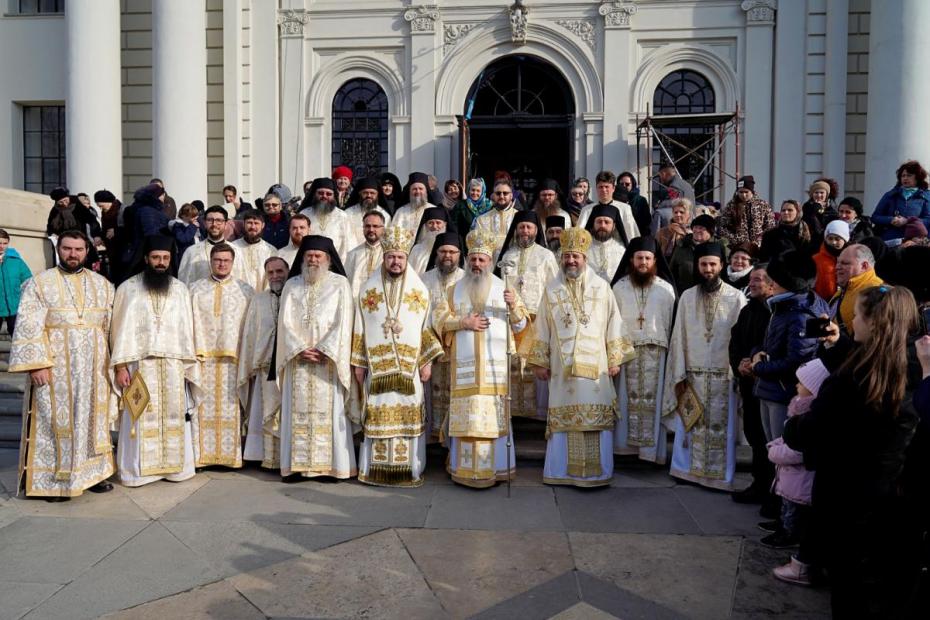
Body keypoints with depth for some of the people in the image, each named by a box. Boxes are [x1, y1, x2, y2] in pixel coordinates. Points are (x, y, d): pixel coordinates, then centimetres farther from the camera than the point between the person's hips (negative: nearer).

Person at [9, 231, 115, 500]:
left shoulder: (102, 284, 9)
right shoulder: (40, 282, -1)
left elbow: (112, 326, 10)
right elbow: (28, 327, -8)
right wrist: (37, 364, -17)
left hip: (93, 367, 4)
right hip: (54, 367, -3)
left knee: (92, 419, 10)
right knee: (55, 422, 2)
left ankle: (91, 472, 21)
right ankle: (53, 481, 12)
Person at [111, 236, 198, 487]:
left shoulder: (180, 289, 8)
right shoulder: (128, 288, 1)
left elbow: (186, 329, 8)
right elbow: (121, 329, -2)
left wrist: (188, 365, 3)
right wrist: (120, 366, -8)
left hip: (173, 366, 2)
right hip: (140, 365, -2)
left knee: (174, 417, 7)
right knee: (141, 419, 2)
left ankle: (174, 466, 17)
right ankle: (138, 469, 12)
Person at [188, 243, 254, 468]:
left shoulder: (245, 290, 9)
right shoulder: (195, 289, 11)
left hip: (235, 357, -1)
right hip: (202, 356, 1)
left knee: (231, 407, 0)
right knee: (204, 406, 1)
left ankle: (231, 454, 7)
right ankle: (202, 455, 7)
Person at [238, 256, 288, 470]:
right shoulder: (258, 300, 11)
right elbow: (249, 334, 10)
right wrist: (251, 365, 5)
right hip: (267, 365, 2)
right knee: (270, 414, 6)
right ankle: (271, 459, 15)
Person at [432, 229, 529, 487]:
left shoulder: (503, 288, 10)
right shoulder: (456, 289, 14)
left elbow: (520, 325, 6)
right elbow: (438, 317, 7)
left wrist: (514, 306, -14)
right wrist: (463, 322, -7)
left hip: (495, 364, 0)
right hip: (464, 365, 1)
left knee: (494, 414, -4)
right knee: (466, 414, -2)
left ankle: (494, 468, 6)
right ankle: (465, 469, 5)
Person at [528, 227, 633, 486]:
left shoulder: (602, 287, 5)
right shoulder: (552, 289, 7)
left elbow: (613, 326, 6)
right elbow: (542, 329, 7)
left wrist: (615, 359, 2)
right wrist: (540, 362, 4)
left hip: (595, 366, 0)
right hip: (562, 367, 0)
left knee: (597, 416, 1)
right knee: (563, 417, 2)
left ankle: (597, 471, 12)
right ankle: (562, 470, 12)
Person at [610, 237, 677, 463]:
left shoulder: (666, 289, 3)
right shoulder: (619, 287, 5)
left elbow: (670, 324, 4)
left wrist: (669, 352, 0)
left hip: (656, 351, 0)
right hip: (627, 350, 1)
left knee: (652, 398, -1)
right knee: (631, 397, 3)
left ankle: (650, 446, 5)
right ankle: (630, 442, 9)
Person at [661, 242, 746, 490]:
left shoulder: (736, 297, -3)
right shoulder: (687, 297, 4)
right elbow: (679, 337, 3)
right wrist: (679, 375, -2)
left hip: (723, 375, -2)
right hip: (692, 374, 2)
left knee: (721, 427, 6)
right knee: (690, 426, 9)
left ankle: (720, 475, 18)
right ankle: (687, 469, 23)